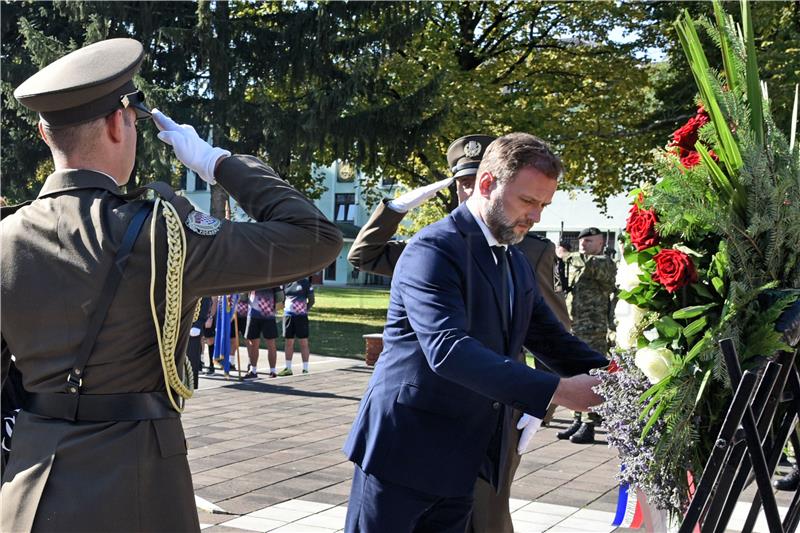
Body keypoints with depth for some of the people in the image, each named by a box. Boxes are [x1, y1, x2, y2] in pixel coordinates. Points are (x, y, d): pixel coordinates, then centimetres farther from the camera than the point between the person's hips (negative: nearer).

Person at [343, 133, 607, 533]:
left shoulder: (517, 265, 13)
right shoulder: (433, 249, -16)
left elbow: (551, 339, 14)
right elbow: (447, 349, -29)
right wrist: (556, 391, -32)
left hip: (461, 460, 8)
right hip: (404, 450, -8)